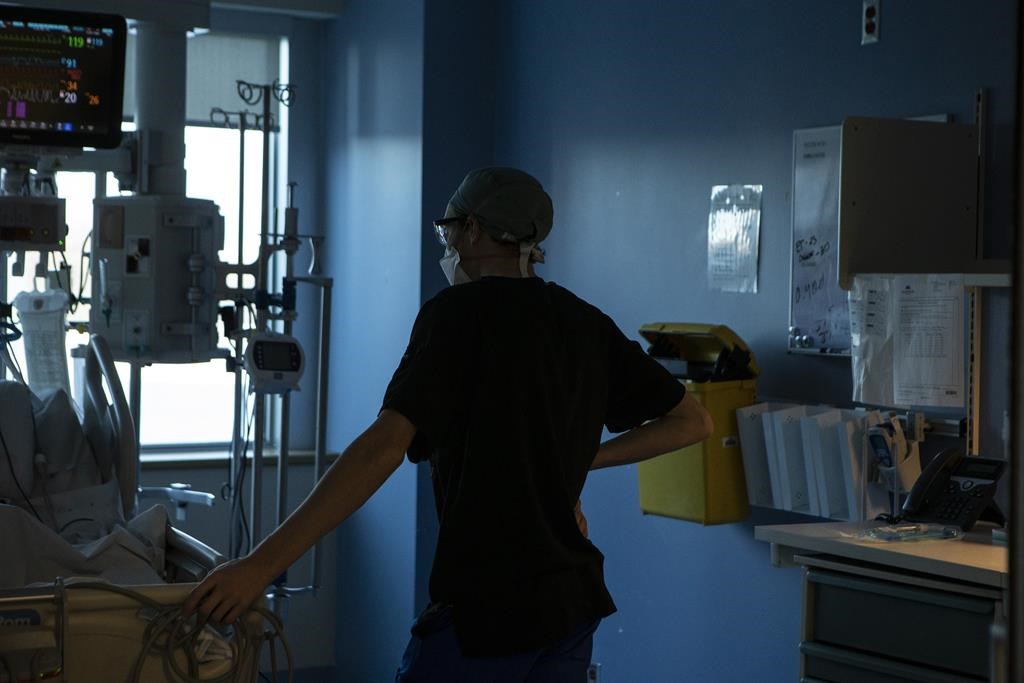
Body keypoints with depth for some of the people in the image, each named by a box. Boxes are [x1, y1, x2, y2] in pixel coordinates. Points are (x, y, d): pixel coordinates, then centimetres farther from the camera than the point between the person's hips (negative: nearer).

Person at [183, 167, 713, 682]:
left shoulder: (459, 312, -10)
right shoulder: (587, 325, 9)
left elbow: (386, 443, -22)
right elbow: (693, 421, 13)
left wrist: (262, 564, -26)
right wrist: (580, 458, 13)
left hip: (486, 608, -7)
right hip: (575, 603, 7)